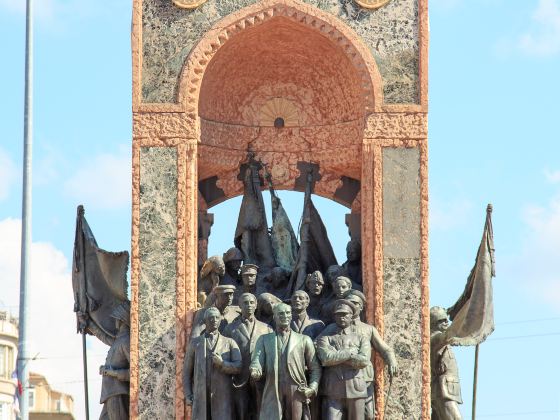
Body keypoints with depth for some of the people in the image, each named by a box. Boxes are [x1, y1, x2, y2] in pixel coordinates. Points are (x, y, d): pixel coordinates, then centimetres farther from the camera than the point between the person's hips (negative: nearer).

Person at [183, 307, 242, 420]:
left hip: (222, 397, -1)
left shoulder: (230, 343, 10)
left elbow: (239, 367, 0)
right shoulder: (195, 343, 11)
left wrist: (222, 363, -17)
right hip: (201, 396, 1)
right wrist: (187, 396, 2)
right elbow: (187, 371, 12)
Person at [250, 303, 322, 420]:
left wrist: (312, 389, 0)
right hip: (272, 392, 0)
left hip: (297, 392, 0)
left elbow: (315, 368, 15)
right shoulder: (264, 339, 18)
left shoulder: (304, 340, 16)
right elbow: (257, 359, 5)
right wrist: (255, 371, -18)